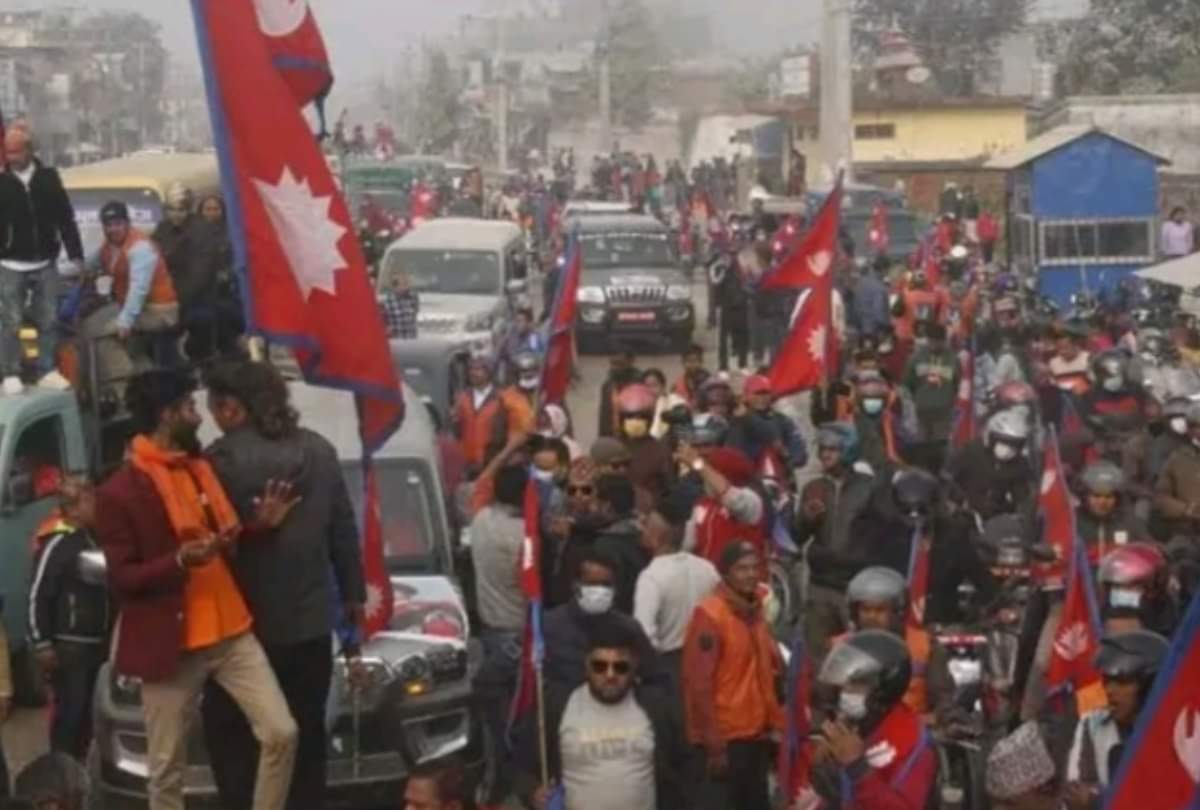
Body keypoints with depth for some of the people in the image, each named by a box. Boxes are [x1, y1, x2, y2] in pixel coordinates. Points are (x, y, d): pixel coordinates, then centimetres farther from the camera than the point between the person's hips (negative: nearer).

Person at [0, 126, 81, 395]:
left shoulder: (48, 177, 2)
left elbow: (66, 218, 3)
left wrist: (75, 254, 0)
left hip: (45, 264, 2)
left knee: (48, 320, 8)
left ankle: (48, 371, 16)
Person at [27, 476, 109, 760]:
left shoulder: (94, 539, 11)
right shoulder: (57, 543, -13)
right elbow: (38, 596, -14)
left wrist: (109, 637, 18)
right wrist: (42, 643, -15)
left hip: (96, 642, 8)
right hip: (68, 645, -8)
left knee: (87, 710, 12)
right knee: (69, 710, -6)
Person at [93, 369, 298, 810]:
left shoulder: (203, 467, 10)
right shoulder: (119, 492, -12)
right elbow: (120, 580, -12)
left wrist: (258, 523, 1)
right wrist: (180, 561, -27)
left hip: (232, 633, 5)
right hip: (170, 646, -5)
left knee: (281, 732, -3)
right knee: (167, 768, 7)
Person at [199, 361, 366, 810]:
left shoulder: (224, 458, -16)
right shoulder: (319, 449, 3)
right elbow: (345, 532, 9)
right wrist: (353, 594, 17)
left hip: (248, 621, -5)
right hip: (312, 618, 5)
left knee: (229, 731, 8)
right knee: (306, 736, 14)